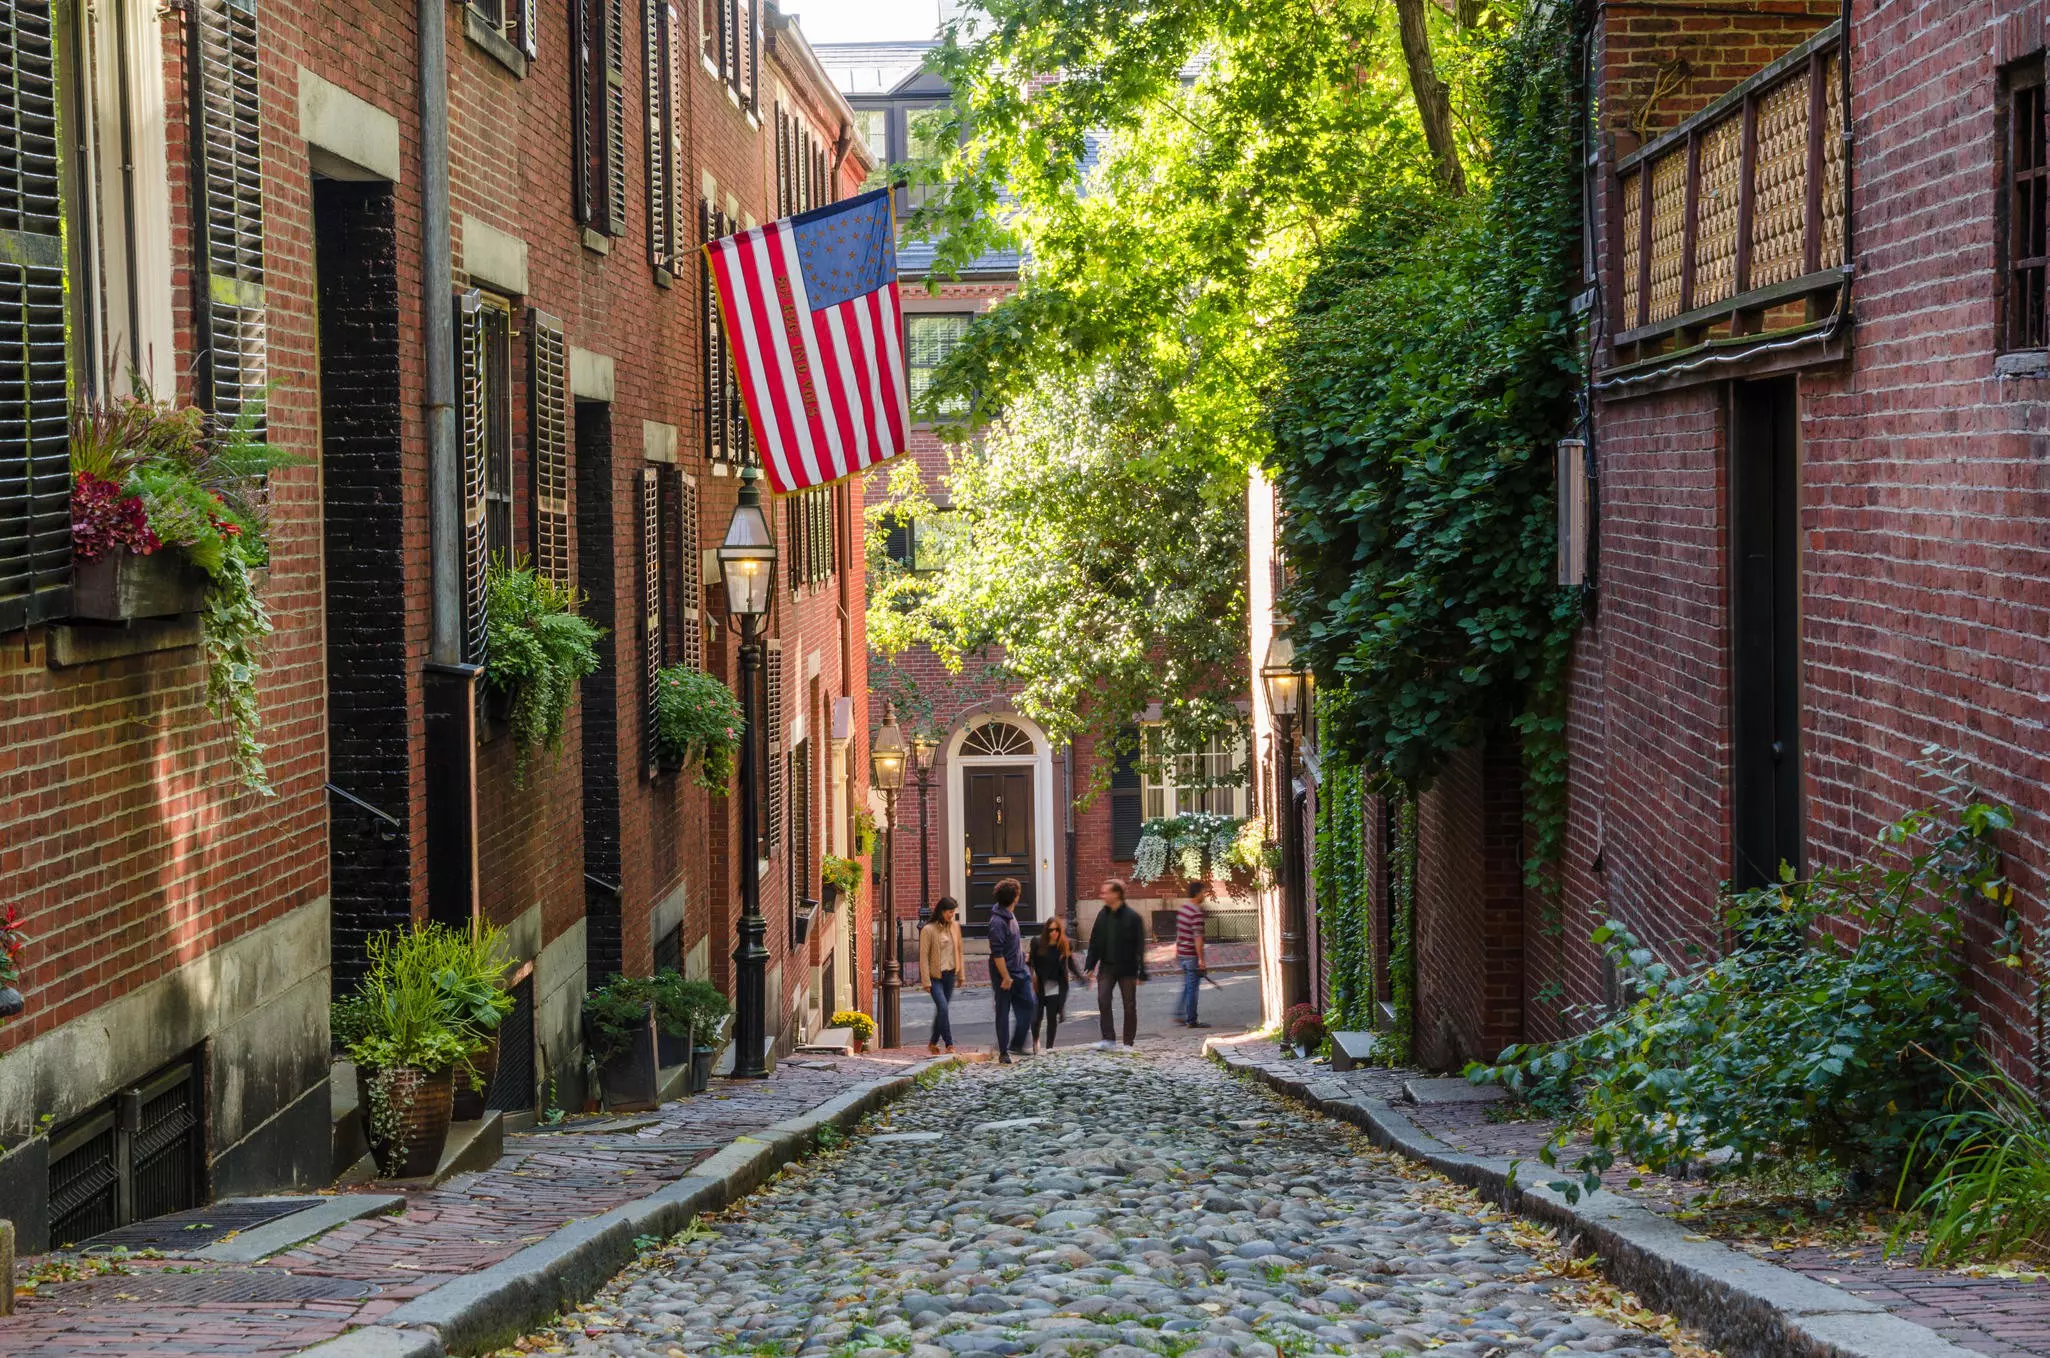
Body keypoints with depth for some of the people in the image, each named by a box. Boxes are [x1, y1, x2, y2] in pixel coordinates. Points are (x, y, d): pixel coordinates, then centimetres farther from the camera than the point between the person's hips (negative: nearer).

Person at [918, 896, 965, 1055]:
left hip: (950, 974, 5)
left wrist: (960, 974, 13)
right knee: (943, 1008, -15)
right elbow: (923, 956, -10)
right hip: (935, 975, -5)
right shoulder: (928, 930, -12)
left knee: (941, 1009, 9)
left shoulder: (955, 926, 5)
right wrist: (926, 981, -13)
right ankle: (949, 1045, -12)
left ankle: (933, 1043, 22)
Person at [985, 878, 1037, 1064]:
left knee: (1027, 1006, 9)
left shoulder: (1009, 916, 9)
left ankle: (1017, 1044, 18)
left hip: (1019, 973, 9)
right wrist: (1005, 977, -23)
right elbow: (997, 953, -23)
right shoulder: (997, 921, -21)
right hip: (1005, 974, -9)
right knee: (1003, 1012, 0)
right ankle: (1003, 1052, 7)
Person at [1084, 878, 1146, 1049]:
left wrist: (1141, 972, -13)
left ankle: (1128, 1043, 13)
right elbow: (1094, 942, 10)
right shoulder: (1103, 915, 5)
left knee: (1129, 1006, 4)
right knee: (1103, 1000, -10)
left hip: (1127, 968, -4)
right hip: (1107, 967, 4)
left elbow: (1140, 946, -10)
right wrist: (1090, 966, 4)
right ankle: (1108, 1040, -7)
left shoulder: (1132, 917, -10)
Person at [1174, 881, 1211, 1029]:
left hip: (1181, 954, 9)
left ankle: (1179, 1015, 19)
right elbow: (1197, 937, -21)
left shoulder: (1182, 908, 10)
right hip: (1192, 955, -9)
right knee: (1192, 988, -1)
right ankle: (1191, 1021, 3)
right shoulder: (1197, 912, -18)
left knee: (1187, 986, 19)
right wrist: (1201, 959, -19)